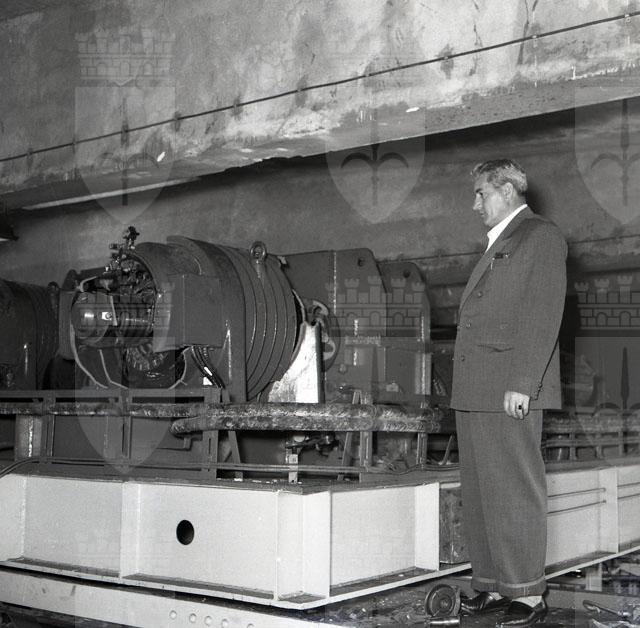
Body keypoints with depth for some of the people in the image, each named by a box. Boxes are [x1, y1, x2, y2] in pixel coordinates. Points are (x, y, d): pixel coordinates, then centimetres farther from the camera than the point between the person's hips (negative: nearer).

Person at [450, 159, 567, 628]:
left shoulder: (542, 237, -1)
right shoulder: (496, 245, 24)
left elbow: (544, 317, -11)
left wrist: (521, 384, -18)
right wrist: (465, 386, 13)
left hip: (510, 392, -8)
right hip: (474, 391, 9)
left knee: (516, 492, -5)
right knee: (479, 495, 8)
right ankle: (493, 585, 15)